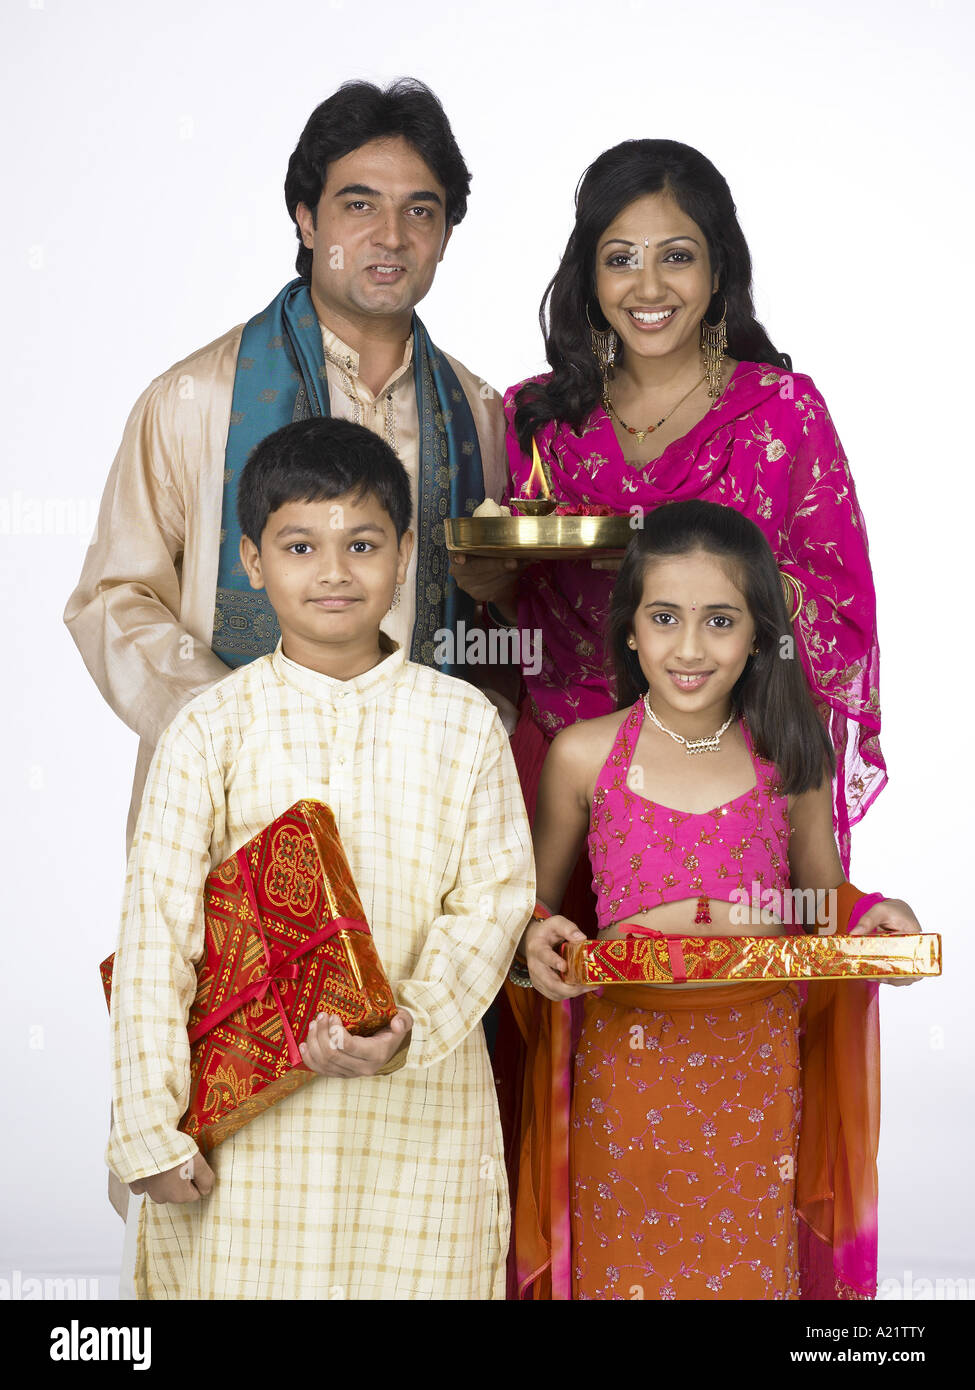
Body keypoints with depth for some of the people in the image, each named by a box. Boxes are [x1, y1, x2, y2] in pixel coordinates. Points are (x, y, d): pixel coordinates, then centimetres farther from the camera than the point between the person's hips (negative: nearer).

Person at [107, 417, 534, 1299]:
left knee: (415, 1276, 7)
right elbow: (156, 926, -3)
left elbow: (492, 895, -1)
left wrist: (414, 1023, -18)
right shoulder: (213, 729, -3)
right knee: (243, 1277, 6)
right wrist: (152, 1127, -5)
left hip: (418, 1102, 1)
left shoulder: (464, 722, 0)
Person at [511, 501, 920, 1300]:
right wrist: (538, 936, -13)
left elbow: (825, 898, 12)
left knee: (749, 1266, 10)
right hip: (628, 1056, -1)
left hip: (758, 1066, 1)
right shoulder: (584, 755, -3)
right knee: (629, 1262, 8)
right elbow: (538, 894, 8)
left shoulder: (790, 756, 0)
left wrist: (870, 919, -9)